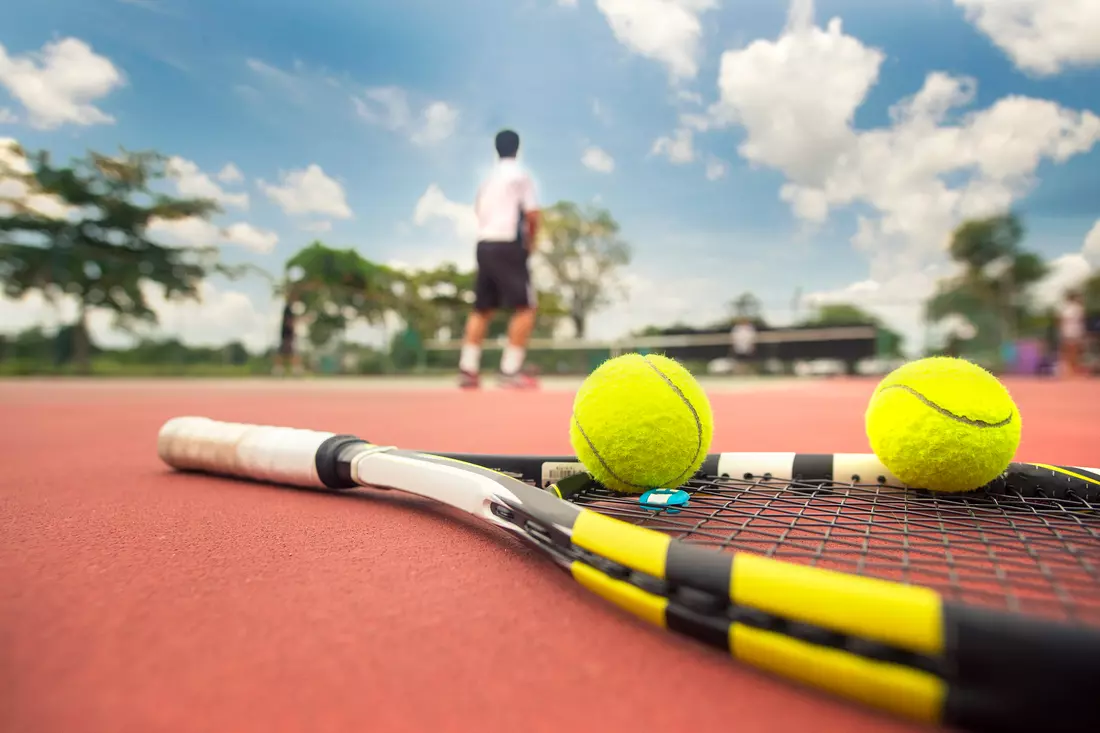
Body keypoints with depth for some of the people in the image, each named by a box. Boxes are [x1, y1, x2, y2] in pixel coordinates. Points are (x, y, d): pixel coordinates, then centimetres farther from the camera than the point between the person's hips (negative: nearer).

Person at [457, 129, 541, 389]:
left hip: (484, 244, 7)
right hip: (508, 245, -7)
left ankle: (468, 370, 7)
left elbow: (478, 212, 18)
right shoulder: (520, 175, 0)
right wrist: (531, 241, 8)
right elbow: (532, 215, -8)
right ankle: (510, 371, -11)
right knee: (526, 307, -4)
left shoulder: (488, 179, 19)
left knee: (482, 309, 11)